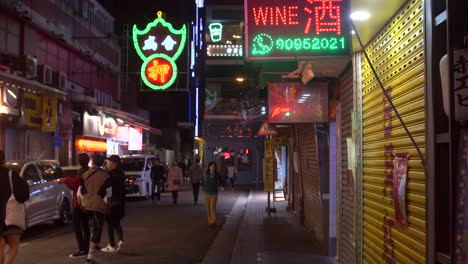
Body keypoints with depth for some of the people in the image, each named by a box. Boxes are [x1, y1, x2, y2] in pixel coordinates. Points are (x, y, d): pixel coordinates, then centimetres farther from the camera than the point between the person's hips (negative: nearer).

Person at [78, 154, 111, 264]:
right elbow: (108, 193, -8)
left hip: (86, 205, 4)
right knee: (96, 230, -1)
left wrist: (81, 204, 15)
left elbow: (79, 192, 4)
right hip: (99, 205, -4)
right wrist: (106, 205, 3)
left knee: (92, 227, 24)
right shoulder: (105, 175, -6)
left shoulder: (85, 175, 3)